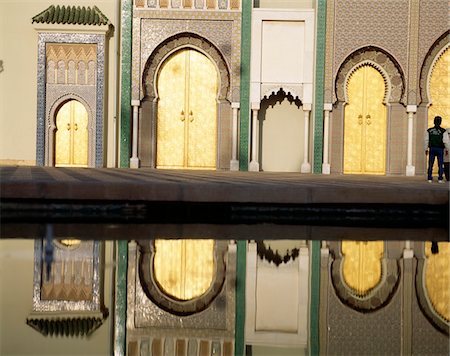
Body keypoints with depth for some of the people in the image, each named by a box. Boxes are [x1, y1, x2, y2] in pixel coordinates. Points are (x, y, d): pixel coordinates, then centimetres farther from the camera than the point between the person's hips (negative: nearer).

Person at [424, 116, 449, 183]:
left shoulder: (429, 131, 0)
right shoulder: (443, 131, -8)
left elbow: (426, 140, 1)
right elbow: (446, 141, -9)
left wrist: (426, 149, 9)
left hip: (432, 149, 2)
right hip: (440, 149, -2)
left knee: (430, 165, 7)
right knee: (440, 165, 4)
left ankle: (430, 178, 4)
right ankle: (440, 179, 0)